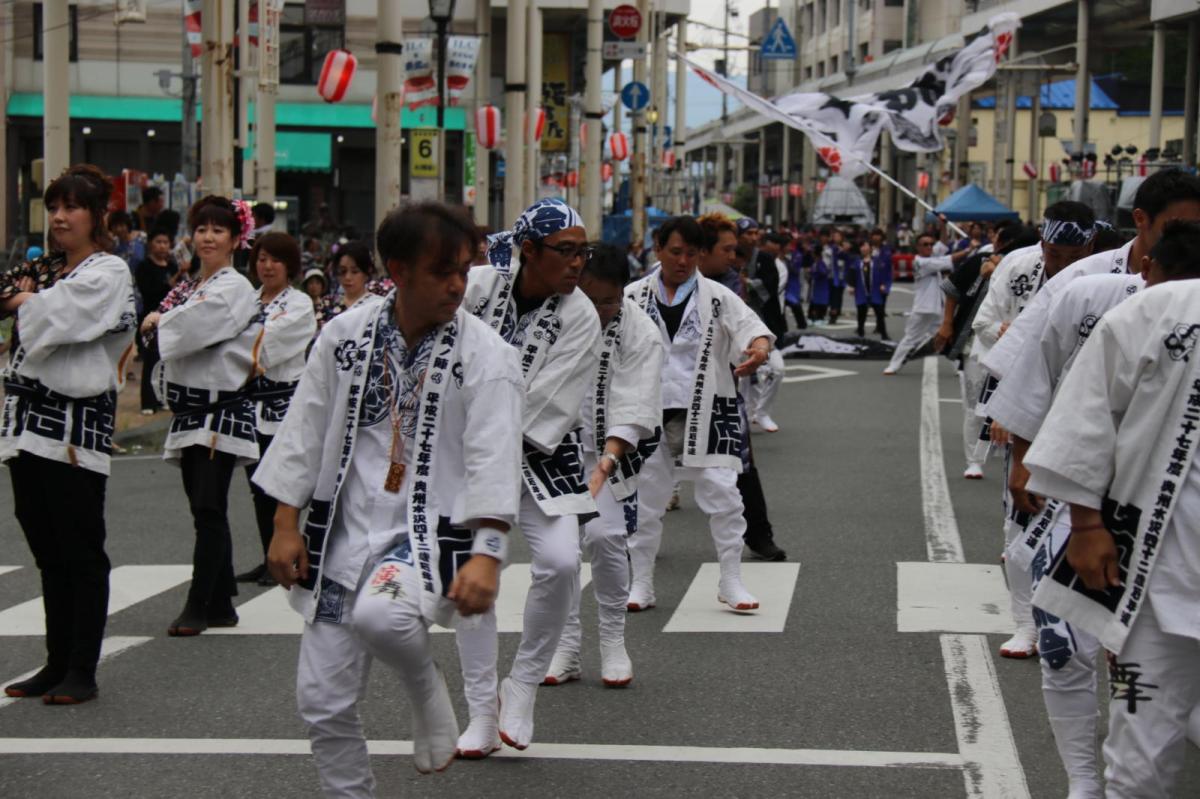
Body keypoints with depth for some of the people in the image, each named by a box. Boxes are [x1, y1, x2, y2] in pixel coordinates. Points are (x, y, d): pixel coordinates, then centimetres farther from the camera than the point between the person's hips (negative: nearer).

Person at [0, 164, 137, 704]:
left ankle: (81, 672, 2)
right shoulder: (44, 273, 18)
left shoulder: (108, 273, -4)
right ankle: (56, 664, 18)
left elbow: (49, 323, -16)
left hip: (76, 425, -7)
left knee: (81, 553, -2)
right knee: (47, 552, 11)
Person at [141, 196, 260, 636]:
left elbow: (189, 328, -19)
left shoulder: (235, 288, -8)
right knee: (205, 511, 10)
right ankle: (220, 604, 16)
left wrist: (159, 320, -3)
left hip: (222, 409, -8)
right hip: (190, 409, 8)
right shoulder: (194, 289, 17)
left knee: (208, 510, -10)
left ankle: (199, 606, -8)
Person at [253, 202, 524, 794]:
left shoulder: (485, 356, -9)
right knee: (324, 702, 4)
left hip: (428, 532, -4)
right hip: (344, 531, 4)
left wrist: (487, 555, -27)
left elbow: (494, 457, -17)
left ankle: (426, 690, -3)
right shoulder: (345, 335, 0)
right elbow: (305, 431, 6)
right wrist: (287, 525, 4)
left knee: (380, 613, -36)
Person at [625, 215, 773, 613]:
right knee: (645, 498, 7)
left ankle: (731, 581, 7)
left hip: (705, 414, -1)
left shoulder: (717, 297, 1)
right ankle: (641, 584, 18)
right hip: (651, 414, 1)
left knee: (722, 493, -4)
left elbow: (750, 326, -10)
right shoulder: (633, 297, 4)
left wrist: (759, 346, -34)